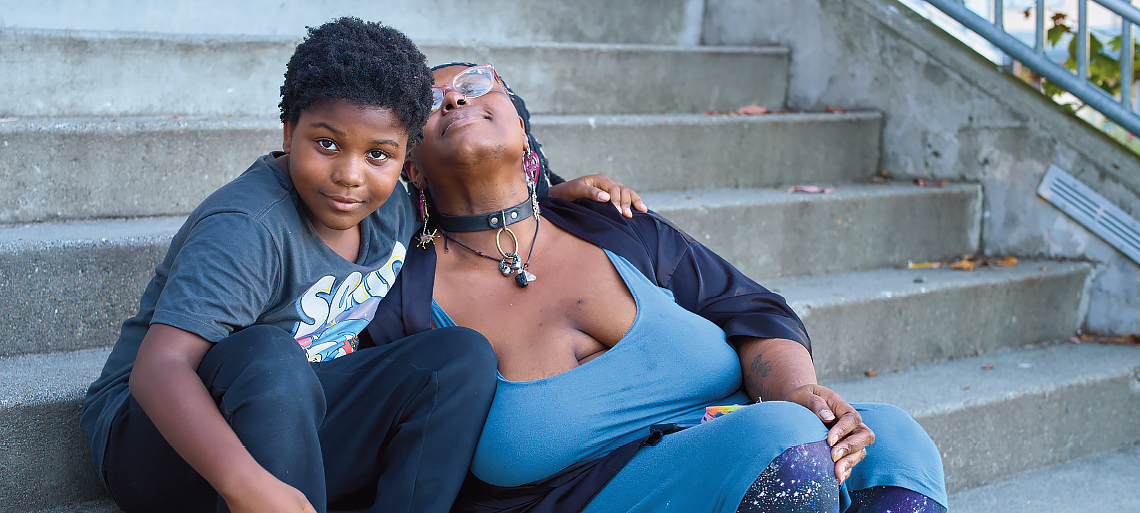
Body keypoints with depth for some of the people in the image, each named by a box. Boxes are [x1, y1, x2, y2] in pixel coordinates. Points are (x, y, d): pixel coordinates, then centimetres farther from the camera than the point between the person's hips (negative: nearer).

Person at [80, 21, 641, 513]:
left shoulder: (393, 207, -1)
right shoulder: (248, 230, -26)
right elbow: (158, 367, -37)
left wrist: (558, 197, 7)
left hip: (295, 423, 7)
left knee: (463, 354, -11)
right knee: (268, 356, -38)